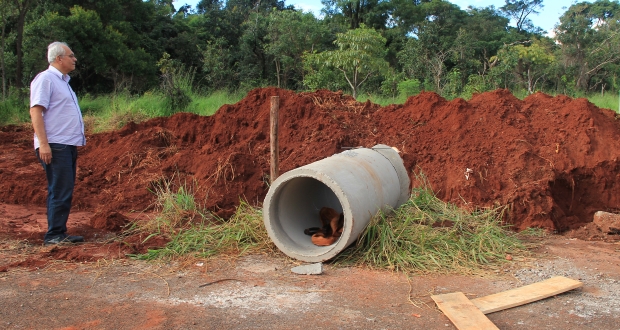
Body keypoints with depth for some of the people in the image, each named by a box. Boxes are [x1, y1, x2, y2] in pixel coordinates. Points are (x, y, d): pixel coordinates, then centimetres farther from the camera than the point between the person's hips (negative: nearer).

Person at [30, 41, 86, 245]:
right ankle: (54, 235, -4)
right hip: (54, 146, -9)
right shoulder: (45, 79, -7)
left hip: (68, 145, 9)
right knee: (60, 191, -10)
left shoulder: (62, 81, 21)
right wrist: (43, 144, -23)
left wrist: (76, 145, 22)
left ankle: (60, 234, 16)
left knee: (65, 192, 10)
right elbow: (35, 111, -16)